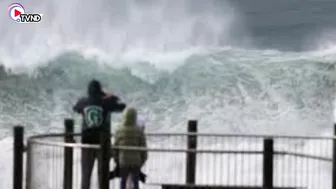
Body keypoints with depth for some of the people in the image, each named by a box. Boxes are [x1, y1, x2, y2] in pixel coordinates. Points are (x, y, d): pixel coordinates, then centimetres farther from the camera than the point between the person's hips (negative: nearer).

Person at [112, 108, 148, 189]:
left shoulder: (119, 131, -4)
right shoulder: (139, 131, -8)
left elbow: (115, 146, -1)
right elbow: (143, 147, -5)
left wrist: (116, 158, 12)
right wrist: (143, 159, 7)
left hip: (123, 161, 1)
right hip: (136, 161, -1)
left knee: (123, 181, 15)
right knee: (135, 182, 10)